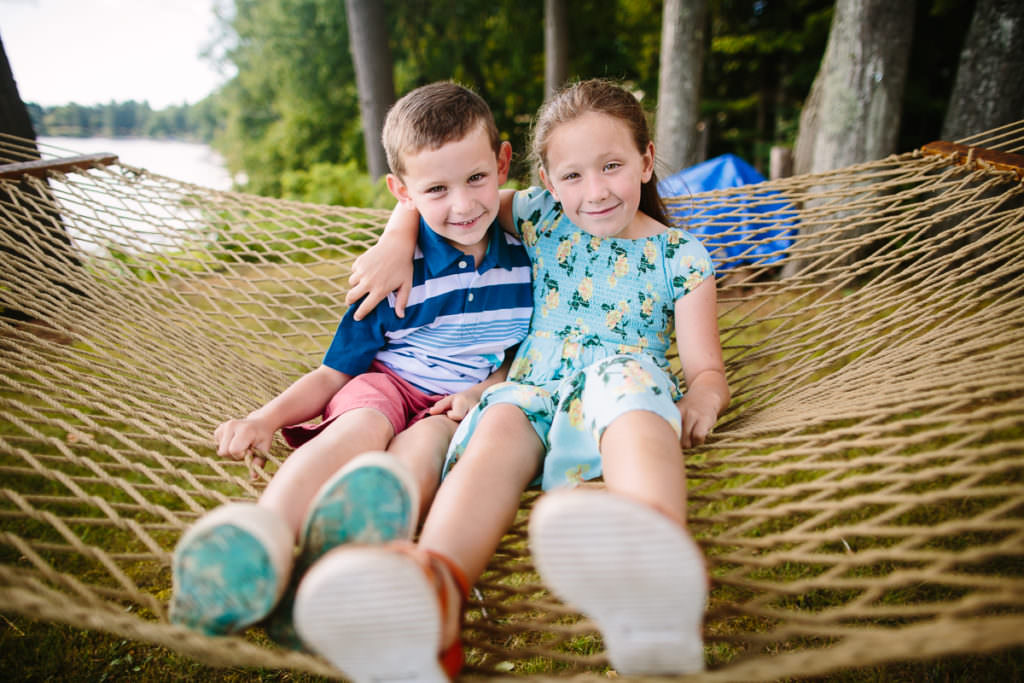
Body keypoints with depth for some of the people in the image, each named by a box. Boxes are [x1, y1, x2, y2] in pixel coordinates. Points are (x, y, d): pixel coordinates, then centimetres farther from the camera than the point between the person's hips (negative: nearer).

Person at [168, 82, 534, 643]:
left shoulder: (525, 257, 4)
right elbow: (335, 371, 2)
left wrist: (481, 393, -7)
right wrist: (266, 417, -15)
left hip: (458, 406, 1)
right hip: (386, 385, 0)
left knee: (426, 439, -35)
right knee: (359, 427, -35)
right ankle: (260, 543, -61)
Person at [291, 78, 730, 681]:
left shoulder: (680, 256, 13)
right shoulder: (541, 219, 17)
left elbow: (706, 368, 9)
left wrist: (703, 397, -15)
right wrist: (399, 237, 6)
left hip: (624, 383, -1)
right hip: (533, 392, 2)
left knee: (629, 382, -38)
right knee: (500, 426, -34)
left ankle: (656, 559, -68)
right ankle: (434, 587, -62)